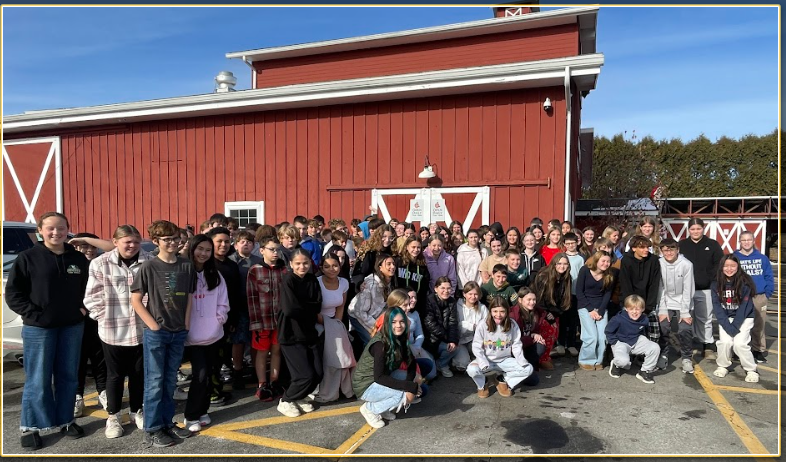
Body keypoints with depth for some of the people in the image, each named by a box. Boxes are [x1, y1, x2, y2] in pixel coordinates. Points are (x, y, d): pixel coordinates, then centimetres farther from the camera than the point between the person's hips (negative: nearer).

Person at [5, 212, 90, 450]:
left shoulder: (79, 258, 6)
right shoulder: (28, 257, -5)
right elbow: (12, 293, -5)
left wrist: (84, 307, 3)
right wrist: (33, 314, -12)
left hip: (73, 326, 4)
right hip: (39, 328, -3)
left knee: (68, 376, 12)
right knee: (37, 380, 2)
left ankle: (66, 420, 26)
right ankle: (30, 427, 17)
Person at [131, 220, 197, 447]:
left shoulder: (187, 266, 2)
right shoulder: (148, 267, -8)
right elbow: (135, 299, -6)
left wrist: (186, 325, 1)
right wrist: (153, 325, -10)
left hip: (179, 333, 4)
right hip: (155, 333, -4)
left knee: (170, 381, 15)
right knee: (154, 382, 4)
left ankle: (167, 422, 27)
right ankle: (152, 430, 14)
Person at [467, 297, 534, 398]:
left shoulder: (513, 325, -5)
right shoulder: (483, 326, -13)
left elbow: (516, 345, 1)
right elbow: (477, 347, -11)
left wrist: (521, 360, -14)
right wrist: (483, 362, -24)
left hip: (505, 360, 3)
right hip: (487, 360, -2)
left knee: (528, 369, -17)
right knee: (472, 369, -33)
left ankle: (504, 382, 6)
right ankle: (482, 386, 5)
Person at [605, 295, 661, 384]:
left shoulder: (644, 320, -7)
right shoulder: (619, 319, -23)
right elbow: (608, 331, -9)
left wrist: (643, 339, 7)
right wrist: (615, 342, -12)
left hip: (636, 341, 5)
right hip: (621, 342, -5)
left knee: (655, 347, -18)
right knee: (623, 361, -35)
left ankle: (645, 371, 4)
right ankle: (616, 365, 10)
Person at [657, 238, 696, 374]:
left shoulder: (686, 264, -16)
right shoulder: (658, 264, -13)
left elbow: (688, 290, -12)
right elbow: (659, 289, -10)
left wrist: (685, 312, -13)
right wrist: (662, 310, -12)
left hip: (682, 303, -1)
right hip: (666, 303, 1)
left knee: (684, 330, -14)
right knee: (663, 328, -12)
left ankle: (687, 358, 9)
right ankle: (663, 355, 11)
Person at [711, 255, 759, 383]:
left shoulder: (745, 283, -14)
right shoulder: (716, 284, -7)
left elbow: (745, 307, -15)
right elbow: (717, 306, -7)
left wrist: (735, 326, -17)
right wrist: (727, 326, -15)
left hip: (744, 318, -2)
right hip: (725, 318, 2)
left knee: (739, 343, -16)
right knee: (725, 341, -15)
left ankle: (751, 370, 6)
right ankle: (723, 366, 9)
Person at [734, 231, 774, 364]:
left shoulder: (762, 258, 6)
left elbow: (769, 277, 6)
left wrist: (768, 293, -3)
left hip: (760, 297, 2)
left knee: (759, 326, 9)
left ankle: (758, 350, 22)